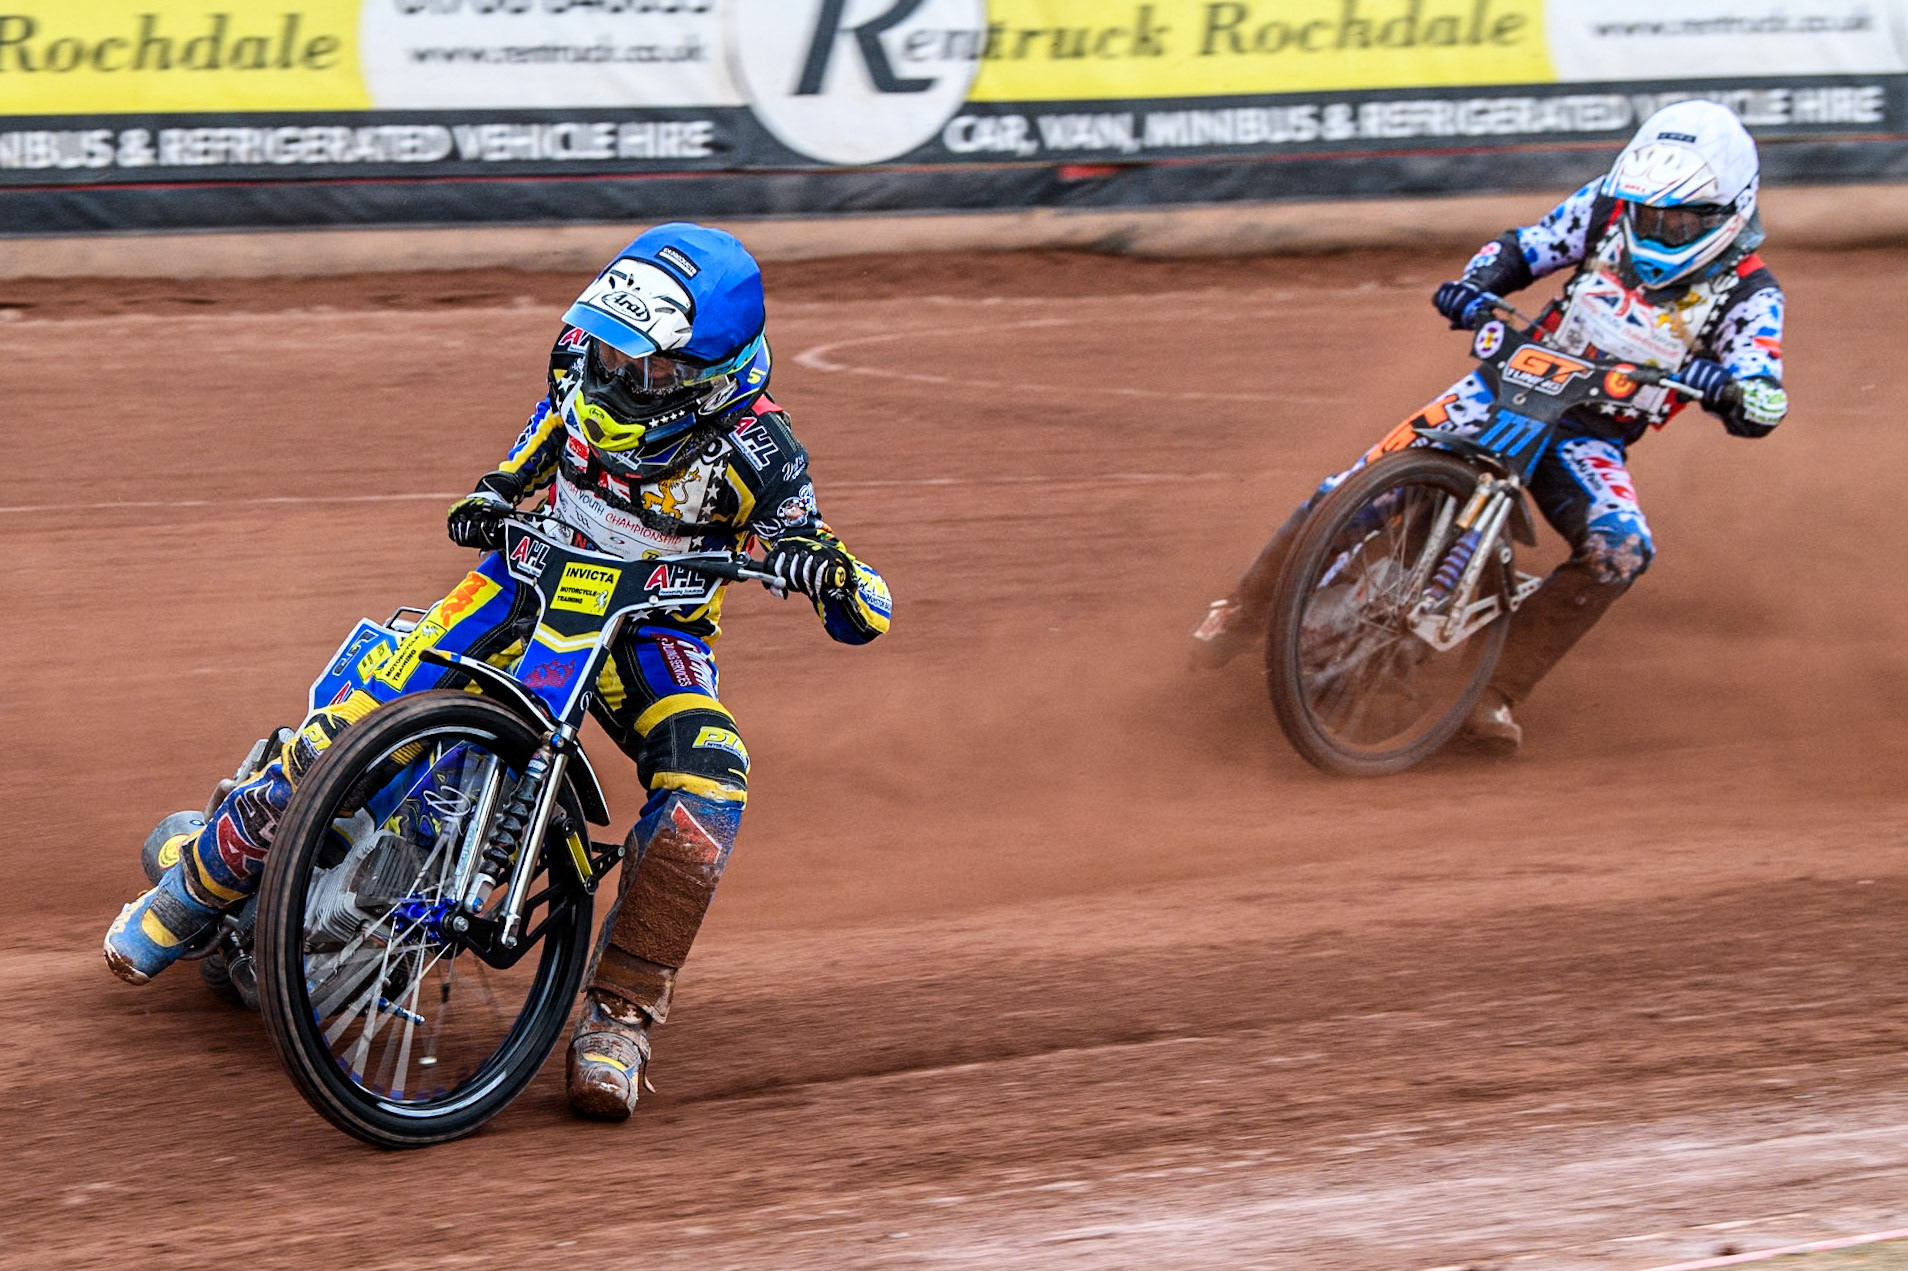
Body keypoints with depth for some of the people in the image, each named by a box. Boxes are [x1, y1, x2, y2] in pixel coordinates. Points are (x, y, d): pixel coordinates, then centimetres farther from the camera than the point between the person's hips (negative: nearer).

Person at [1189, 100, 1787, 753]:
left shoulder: (1746, 295, -11)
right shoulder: (1608, 207, -3)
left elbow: (1764, 407, -19)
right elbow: (1523, 248, 8)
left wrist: (1718, 382, -42)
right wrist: (1474, 285, -13)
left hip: (1589, 435, -1)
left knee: (1621, 550, -32)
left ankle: (1492, 695, -25)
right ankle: (1248, 609, 11)